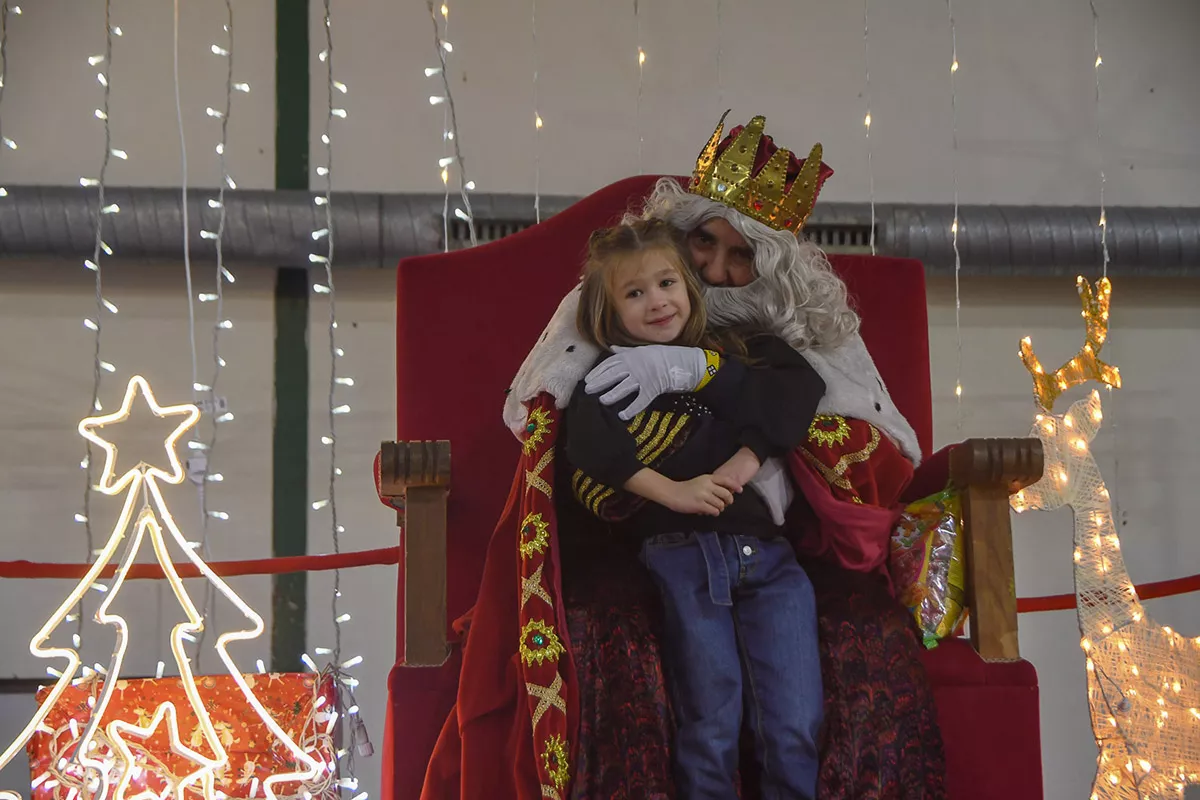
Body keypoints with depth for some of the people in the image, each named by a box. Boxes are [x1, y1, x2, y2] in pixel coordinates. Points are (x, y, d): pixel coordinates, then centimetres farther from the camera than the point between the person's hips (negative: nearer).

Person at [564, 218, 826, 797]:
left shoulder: (737, 352, 20)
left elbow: (803, 387, 4)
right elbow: (587, 444, -10)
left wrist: (751, 455, -9)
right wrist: (673, 491, -19)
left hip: (769, 553, 3)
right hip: (682, 554, -2)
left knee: (795, 728, -6)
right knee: (709, 730, -6)